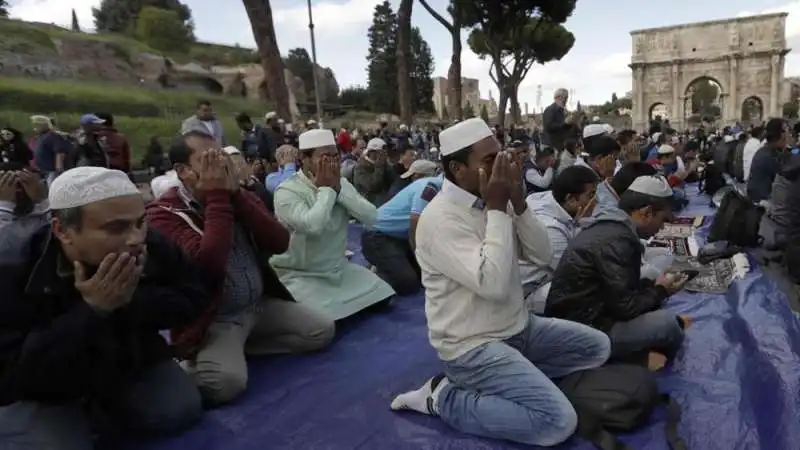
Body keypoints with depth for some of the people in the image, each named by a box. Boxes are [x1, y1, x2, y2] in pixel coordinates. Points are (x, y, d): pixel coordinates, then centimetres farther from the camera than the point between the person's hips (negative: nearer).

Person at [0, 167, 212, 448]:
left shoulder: (153, 248, -19)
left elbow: (195, 298, -13)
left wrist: (133, 303, -32)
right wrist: (91, 311, -41)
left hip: (131, 364, 4)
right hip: (41, 392, -3)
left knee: (181, 412, -11)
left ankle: (94, 413, 12)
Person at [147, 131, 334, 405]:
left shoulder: (242, 197, 7)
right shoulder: (164, 213, -13)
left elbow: (280, 244, -10)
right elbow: (209, 263, -30)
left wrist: (235, 194, -16)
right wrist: (218, 197, -23)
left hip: (261, 305, 7)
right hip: (212, 318, -7)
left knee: (322, 331, -3)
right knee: (226, 382, -32)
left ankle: (240, 347, 6)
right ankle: (193, 362, 2)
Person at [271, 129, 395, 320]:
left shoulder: (341, 183, 2)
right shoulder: (287, 191, -18)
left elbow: (370, 218, -10)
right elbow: (313, 226, -35)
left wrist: (338, 189, -17)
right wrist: (325, 189, -21)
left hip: (339, 268, 7)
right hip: (300, 276, -6)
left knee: (382, 297, 5)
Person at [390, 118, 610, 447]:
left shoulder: (490, 201, 2)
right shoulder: (441, 218, -24)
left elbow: (541, 255, 1)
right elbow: (493, 284, -33)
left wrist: (518, 203, -13)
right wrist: (497, 209, -26)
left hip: (517, 327, 9)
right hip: (473, 345, -9)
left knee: (598, 347, 13)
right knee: (558, 422, -20)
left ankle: (512, 376, 9)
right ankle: (444, 397, -5)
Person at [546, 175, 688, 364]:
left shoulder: (609, 225, 9)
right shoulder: (616, 239, -22)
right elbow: (625, 307, -20)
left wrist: (653, 285, 8)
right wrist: (661, 291, -3)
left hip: (576, 319, 10)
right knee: (668, 323, -15)